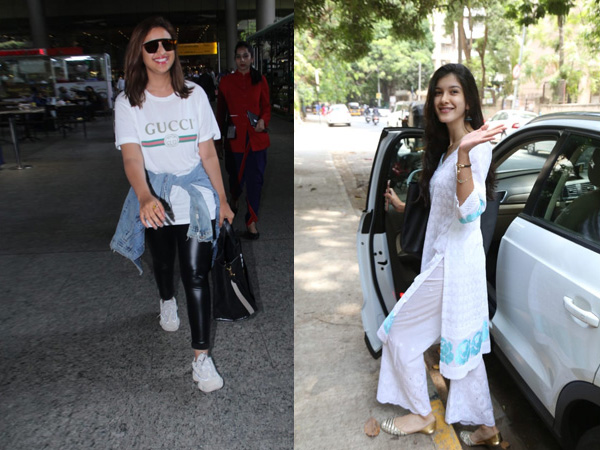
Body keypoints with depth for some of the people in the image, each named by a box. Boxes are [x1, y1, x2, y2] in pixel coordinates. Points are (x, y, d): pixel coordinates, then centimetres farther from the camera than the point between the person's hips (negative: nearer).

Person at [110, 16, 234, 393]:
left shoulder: (194, 96, 0)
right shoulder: (128, 103, -4)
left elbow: (208, 153, 2)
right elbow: (132, 156, -16)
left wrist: (223, 200, 3)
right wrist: (145, 198, -35)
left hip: (196, 195, -1)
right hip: (155, 199, 1)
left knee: (196, 274, -7)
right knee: (164, 262, 22)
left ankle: (202, 357, 0)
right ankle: (167, 301, 56)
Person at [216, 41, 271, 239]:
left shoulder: (260, 80, 4)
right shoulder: (226, 82, 3)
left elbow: (267, 106, 7)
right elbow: (221, 111, 6)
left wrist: (263, 120, -13)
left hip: (257, 136, 0)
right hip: (235, 137, 0)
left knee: (255, 178, -1)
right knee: (236, 176, 10)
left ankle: (251, 221, 10)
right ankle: (234, 199, 45)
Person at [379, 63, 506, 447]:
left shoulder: (477, 147, -16)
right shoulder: (444, 147, 12)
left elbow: (469, 211, -28)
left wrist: (465, 154, -36)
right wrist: (404, 207, 28)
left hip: (455, 261, -9)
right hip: (446, 258, 9)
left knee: (399, 333, 2)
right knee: (465, 343, 16)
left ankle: (422, 415, 22)